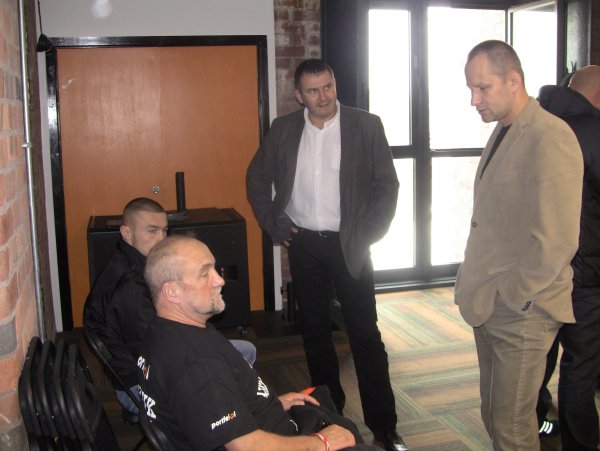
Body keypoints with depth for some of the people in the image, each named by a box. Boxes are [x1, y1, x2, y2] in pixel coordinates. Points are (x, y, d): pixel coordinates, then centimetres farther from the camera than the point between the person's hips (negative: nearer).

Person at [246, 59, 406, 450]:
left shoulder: (367, 125, -5)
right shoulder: (283, 129, 3)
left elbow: (388, 184, -2)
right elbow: (257, 179, 12)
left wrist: (369, 233, -7)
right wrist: (274, 225, 5)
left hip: (349, 245, -3)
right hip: (303, 244, 3)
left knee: (366, 334, -1)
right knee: (315, 330, 13)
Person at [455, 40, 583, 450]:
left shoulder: (551, 137, -17)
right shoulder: (502, 132, 12)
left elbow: (556, 243, -22)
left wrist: (507, 297, -15)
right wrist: (474, 284, 10)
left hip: (521, 312, -8)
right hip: (490, 307, 8)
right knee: (494, 417, 19)